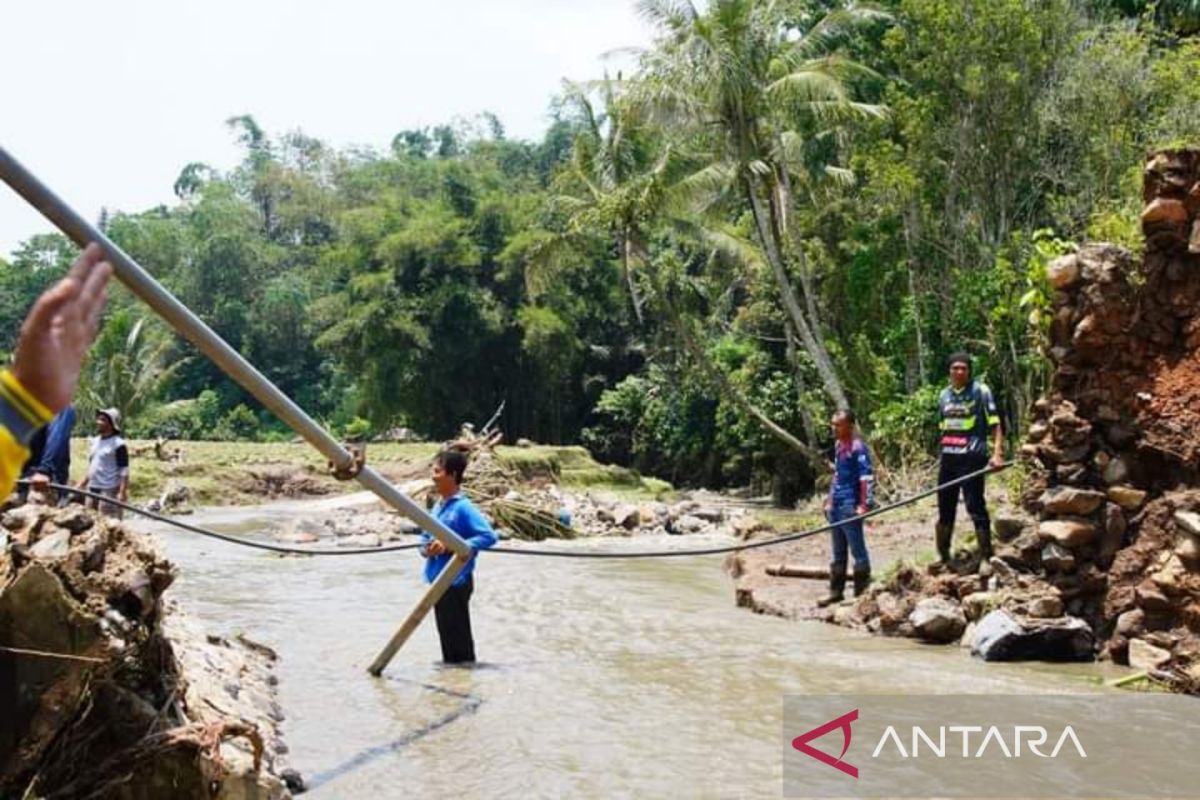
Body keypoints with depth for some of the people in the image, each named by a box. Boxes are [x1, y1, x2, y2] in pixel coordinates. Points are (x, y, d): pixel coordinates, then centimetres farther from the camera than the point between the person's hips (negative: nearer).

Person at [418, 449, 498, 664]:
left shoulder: (463, 508, -15)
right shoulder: (438, 505, 11)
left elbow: (489, 536, -23)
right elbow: (426, 535, 23)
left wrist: (449, 547, -23)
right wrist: (426, 548, -2)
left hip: (456, 581, -8)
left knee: (457, 630, -2)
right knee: (445, 629, 16)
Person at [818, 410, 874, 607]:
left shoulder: (857, 447, -13)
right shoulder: (838, 445, 12)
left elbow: (867, 478, -16)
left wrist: (865, 505, -21)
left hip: (850, 506, -9)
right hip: (836, 506, 9)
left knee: (858, 550, 0)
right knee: (838, 552, 15)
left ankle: (862, 593, 6)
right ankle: (836, 591, 23)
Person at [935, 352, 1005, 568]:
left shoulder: (981, 391, -2)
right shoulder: (944, 395, 15)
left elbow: (995, 424, -5)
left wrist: (997, 453, -16)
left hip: (972, 457, -6)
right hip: (948, 458, 6)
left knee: (976, 508, -7)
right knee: (945, 510, 11)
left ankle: (985, 558, 0)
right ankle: (943, 557, 21)